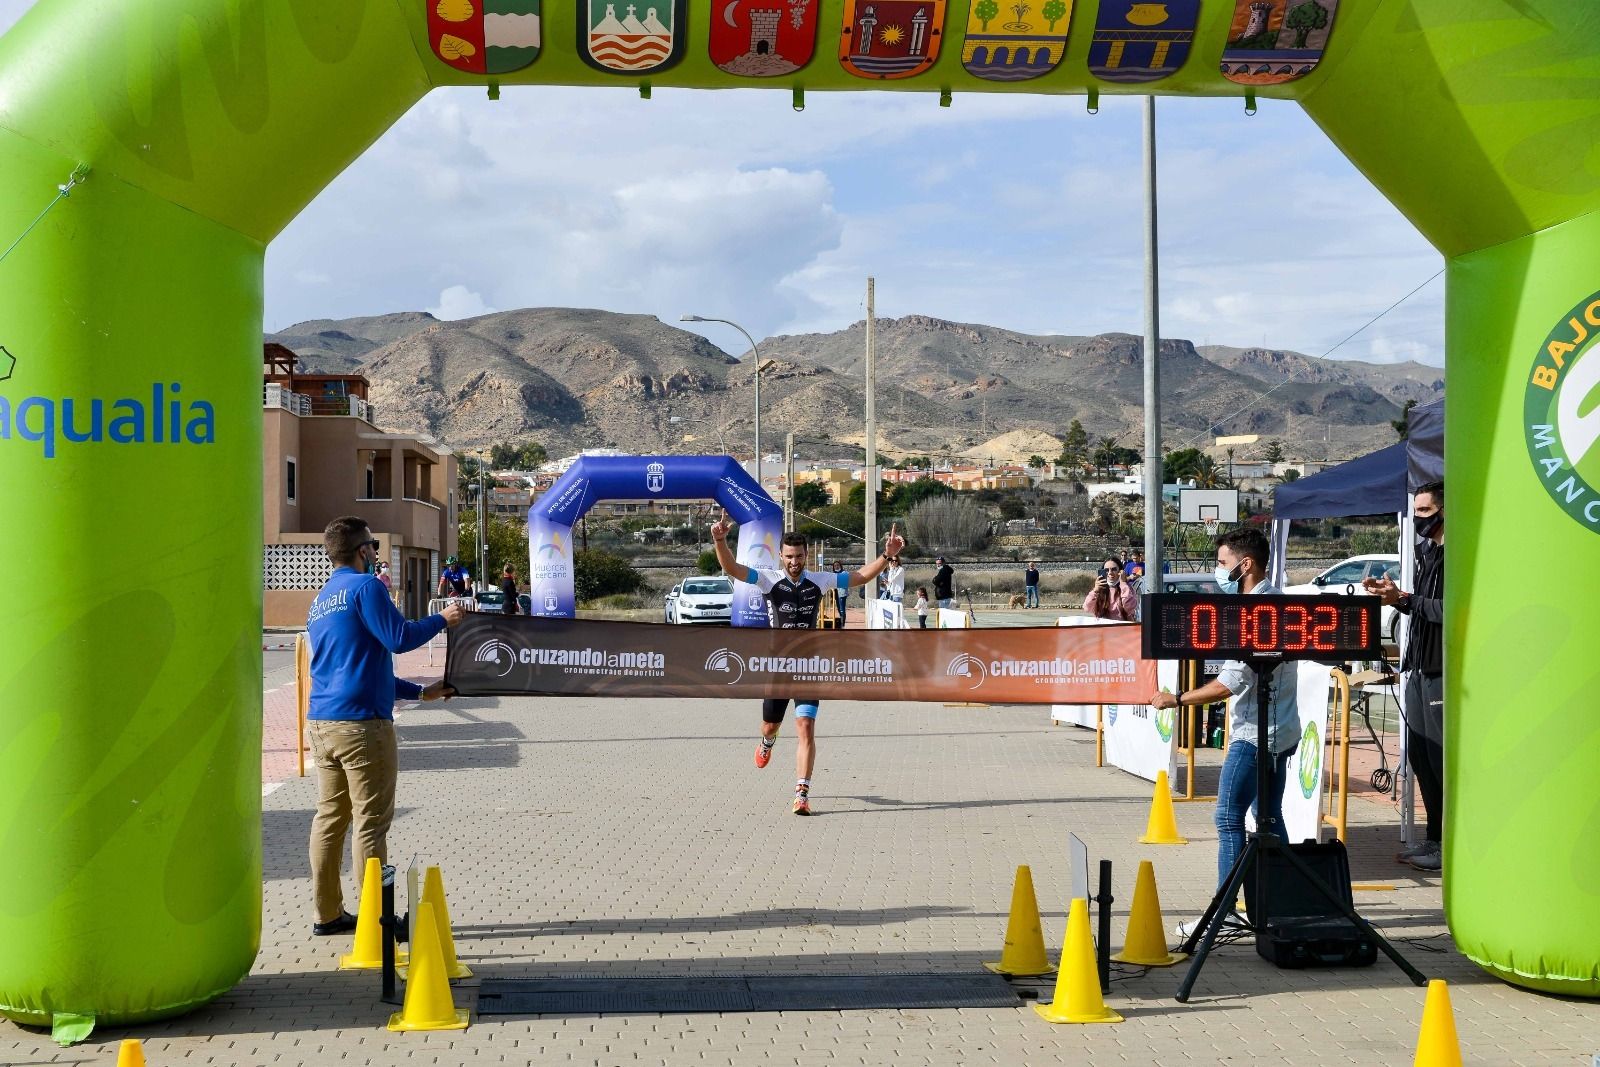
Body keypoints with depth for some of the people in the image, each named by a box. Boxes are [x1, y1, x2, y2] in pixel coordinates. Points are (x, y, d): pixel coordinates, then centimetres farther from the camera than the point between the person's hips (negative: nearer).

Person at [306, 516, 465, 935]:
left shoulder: (321, 601, 21)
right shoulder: (364, 586, -8)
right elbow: (399, 638, -17)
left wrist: (419, 692, 28)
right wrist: (442, 618, -1)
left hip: (321, 722, 9)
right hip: (360, 723, -9)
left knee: (330, 818, 12)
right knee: (370, 823, -2)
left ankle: (327, 913, 17)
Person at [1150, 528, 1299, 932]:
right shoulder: (1278, 601, 12)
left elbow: (1232, 682, -23)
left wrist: (1177, 700, -17)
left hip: (1254, 733, -10)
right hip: (1281, 730, 10)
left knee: (1229, 819, -5)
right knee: (1269, 819, 14)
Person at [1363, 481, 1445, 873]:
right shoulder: (1427, 552, 18)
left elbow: (1450, 609, -22)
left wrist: (1405, 599, -17)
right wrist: (1395, 597, 7)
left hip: (1443, 670, -10)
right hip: (1421, 668, 10)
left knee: (1443, 757, -7)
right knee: (1419, 755, 14)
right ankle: (1434, 839, 22)